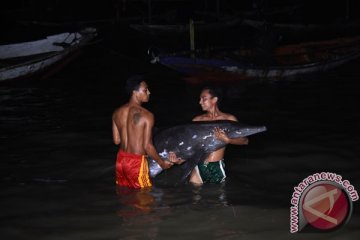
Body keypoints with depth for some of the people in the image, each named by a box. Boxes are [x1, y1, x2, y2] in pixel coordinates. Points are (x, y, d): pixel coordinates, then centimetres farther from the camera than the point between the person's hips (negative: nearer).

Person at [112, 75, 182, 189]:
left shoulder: (117, 113, 1)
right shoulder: (146, 115, -17)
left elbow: (116, 140, 8)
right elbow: (147, 146, -16)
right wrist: (162, 162, -2)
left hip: (121, 159, 7)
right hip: (136, 162, -6)